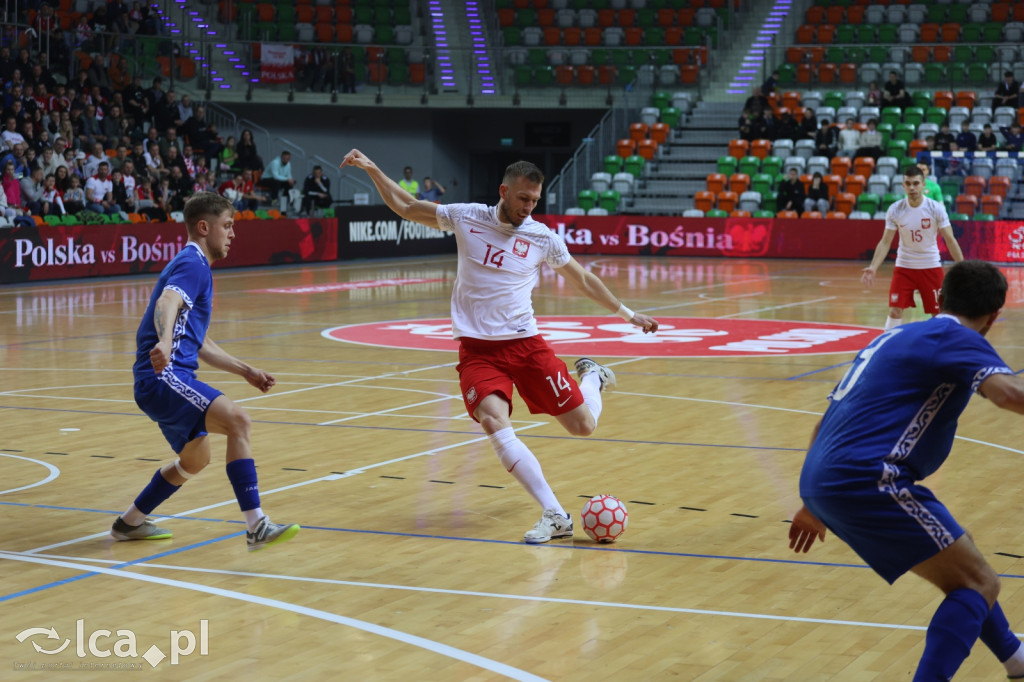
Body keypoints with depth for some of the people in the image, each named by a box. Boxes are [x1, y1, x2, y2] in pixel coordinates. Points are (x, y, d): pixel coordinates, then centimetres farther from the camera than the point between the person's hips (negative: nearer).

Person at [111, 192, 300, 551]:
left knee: (195, 458, 25)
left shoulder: (195, 266, 24)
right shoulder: (191, 264, -8)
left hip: (168, 377, 11)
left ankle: (130, 522, 38)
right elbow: (166, 303, -31)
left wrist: (246, 370, 31)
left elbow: (200, 344, 32)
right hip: (163, 376, -11)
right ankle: (256, 527, -33)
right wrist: (165, 341, -51)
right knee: (236, 419, -26)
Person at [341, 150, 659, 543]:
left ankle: (591, 376, 38)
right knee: (494, 422, -27)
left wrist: (626, 313, 18)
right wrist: (372, 169, 4)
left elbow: (583, 280, 14)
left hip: (525, 343, 1)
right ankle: (555, 517, -22)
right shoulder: (466, 218, -1)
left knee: (583, 425, 0)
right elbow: (406, 207, 11)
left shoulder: (543, 238, 0)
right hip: (477, 348, -1)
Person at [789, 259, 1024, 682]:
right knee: (978, 583, -3)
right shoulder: (957, 339, -2)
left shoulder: (895, 337, 24)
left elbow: (830, 420, 29)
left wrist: (815, 504, 35)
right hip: (865, 478, -9)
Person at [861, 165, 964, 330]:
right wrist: (873, 267, -17)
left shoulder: (936, 208, -13)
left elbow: (950, 240, -9)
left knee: (938, 312, 4)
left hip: (931, 266, -1)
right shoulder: (895, 210, -10)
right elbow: (885, 242, -5)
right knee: (895, 311, -7)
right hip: (904, 266, 1)